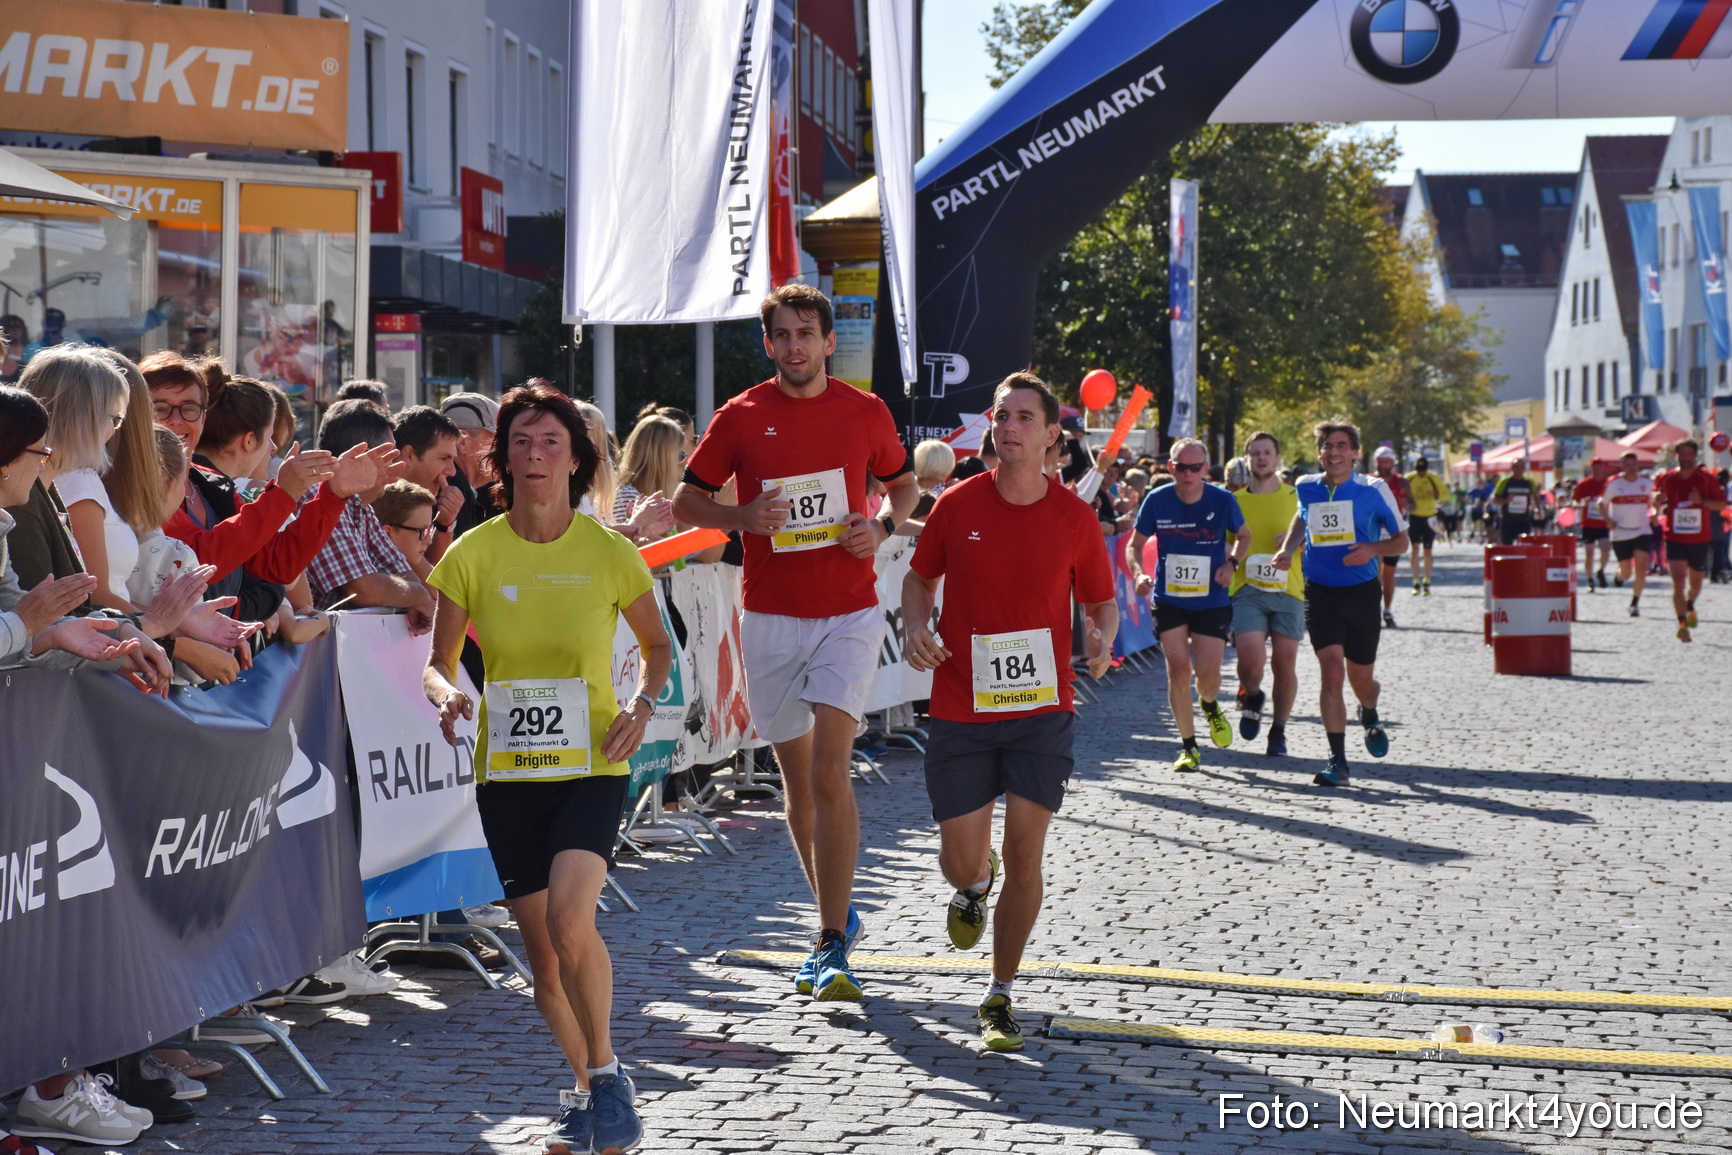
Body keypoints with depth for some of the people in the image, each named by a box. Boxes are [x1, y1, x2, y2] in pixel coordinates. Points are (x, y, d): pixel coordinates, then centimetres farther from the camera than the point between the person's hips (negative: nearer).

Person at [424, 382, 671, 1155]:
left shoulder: (609, 553, -4)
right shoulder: (472, 554, -2)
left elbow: (656, 643, 12)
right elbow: (438, 661, 6)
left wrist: (644, 702, -7)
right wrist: (445, 695, -16)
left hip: (592, 767, -2)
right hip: (507, 773, 2)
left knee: (568, 918, -24)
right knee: (542, 948, 8)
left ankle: (606, 1073, -1)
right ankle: (586, 1089, 32)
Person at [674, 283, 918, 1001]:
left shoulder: (866, 413, 2)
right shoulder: (741, 417, 1)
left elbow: (904, 484, 18)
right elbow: (686, 502, 8)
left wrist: (882, 527, -4)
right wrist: (744, 515, -12)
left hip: (849, 615, -2)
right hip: (771, 618, 2)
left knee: (830, 772, -15)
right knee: (797, 780, 10)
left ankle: (831, 947, -12)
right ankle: (837, 914, 30)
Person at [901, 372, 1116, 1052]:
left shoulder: (1074, 517, -1)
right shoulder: (957, 505, -1)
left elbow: (1101, 601, 10)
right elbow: (919, 579, 12)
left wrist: (1102, 638, -12)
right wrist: (917, 628, -8)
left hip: (1041, 713, 0)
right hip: (960, 710, 0)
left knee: (1024, 857, -5)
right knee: (962, 863, 2)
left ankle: (1000, 997, 13)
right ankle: (976, 884, 43)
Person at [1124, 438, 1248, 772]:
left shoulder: (1222, 500, -9)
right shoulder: (1157, 500, -9)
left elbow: (1243, 536, 10)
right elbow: (1134, 544, 3)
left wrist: (1231, 563, -9)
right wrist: (1138, 573, -17)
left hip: (1211, 602, 0)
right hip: (1168, 600, 0)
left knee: (1207, 674, -6)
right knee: (1178, 670, -4)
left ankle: (1210, 707, 32)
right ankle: (1188, 747, 8)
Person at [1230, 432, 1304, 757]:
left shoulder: (1296, 497, 8)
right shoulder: (1234, 501, 11)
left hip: (1288, 591, 0)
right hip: (1247, 589, 0)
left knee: (1284, 663, -1)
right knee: (1249, 658, -18)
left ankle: (1278, 730, 17)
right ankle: (1252, 696, 16)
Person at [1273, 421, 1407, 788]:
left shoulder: (1373, 490, -7)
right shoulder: (1307, 488, 2)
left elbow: (1401, 540, 2)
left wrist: (1373, 548, -18)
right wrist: (1288, 549, 9)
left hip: (1362, 592, 0)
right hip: (1320, 593, 1)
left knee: (1361, 679, 11)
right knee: (1332, 672, -17)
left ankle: (1370, 716, 50)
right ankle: (1337, 761, -13)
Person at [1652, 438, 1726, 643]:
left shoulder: (1706, 478, -3)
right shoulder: (1665, 478, 0)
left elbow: (1722, 504, -2)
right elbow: (1656, 504, 14)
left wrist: (1701, 501, -18)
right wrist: (1658, 503, -10)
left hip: (1700, 539, 1)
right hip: (1675, 539, -1)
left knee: (1696, 583, 16)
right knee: (1678, 581, -16)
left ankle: (1690, 606, 47)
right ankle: (1682, 623, -20)